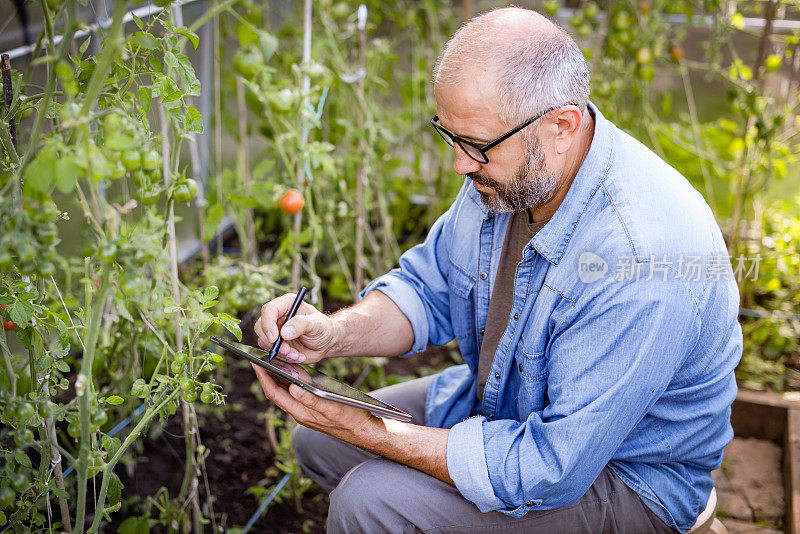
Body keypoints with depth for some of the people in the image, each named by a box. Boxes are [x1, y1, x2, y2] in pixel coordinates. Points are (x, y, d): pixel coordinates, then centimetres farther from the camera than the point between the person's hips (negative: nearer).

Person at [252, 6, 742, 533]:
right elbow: (428, 288, 3)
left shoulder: (642, 260, -38)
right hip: (507, 401, 8)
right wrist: (336, 332, -18)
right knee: (318, 442, 8)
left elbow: (550, 470, -33)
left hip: (624, 479, -7)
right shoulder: (509, 168, -11)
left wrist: (368, 433, -28)